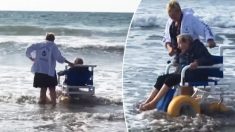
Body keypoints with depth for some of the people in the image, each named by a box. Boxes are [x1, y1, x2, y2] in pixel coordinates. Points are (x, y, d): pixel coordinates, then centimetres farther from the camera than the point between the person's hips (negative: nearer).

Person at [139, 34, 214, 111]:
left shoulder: (198, 47, -7)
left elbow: (209, 60, -20)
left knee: (171, 79, -26)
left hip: (195, 75, -9)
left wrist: (197, 63, -34)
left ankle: (153, 103, -26)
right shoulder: (183, 52, 18)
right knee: (161, 78, -7)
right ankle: (147, 102, -13)